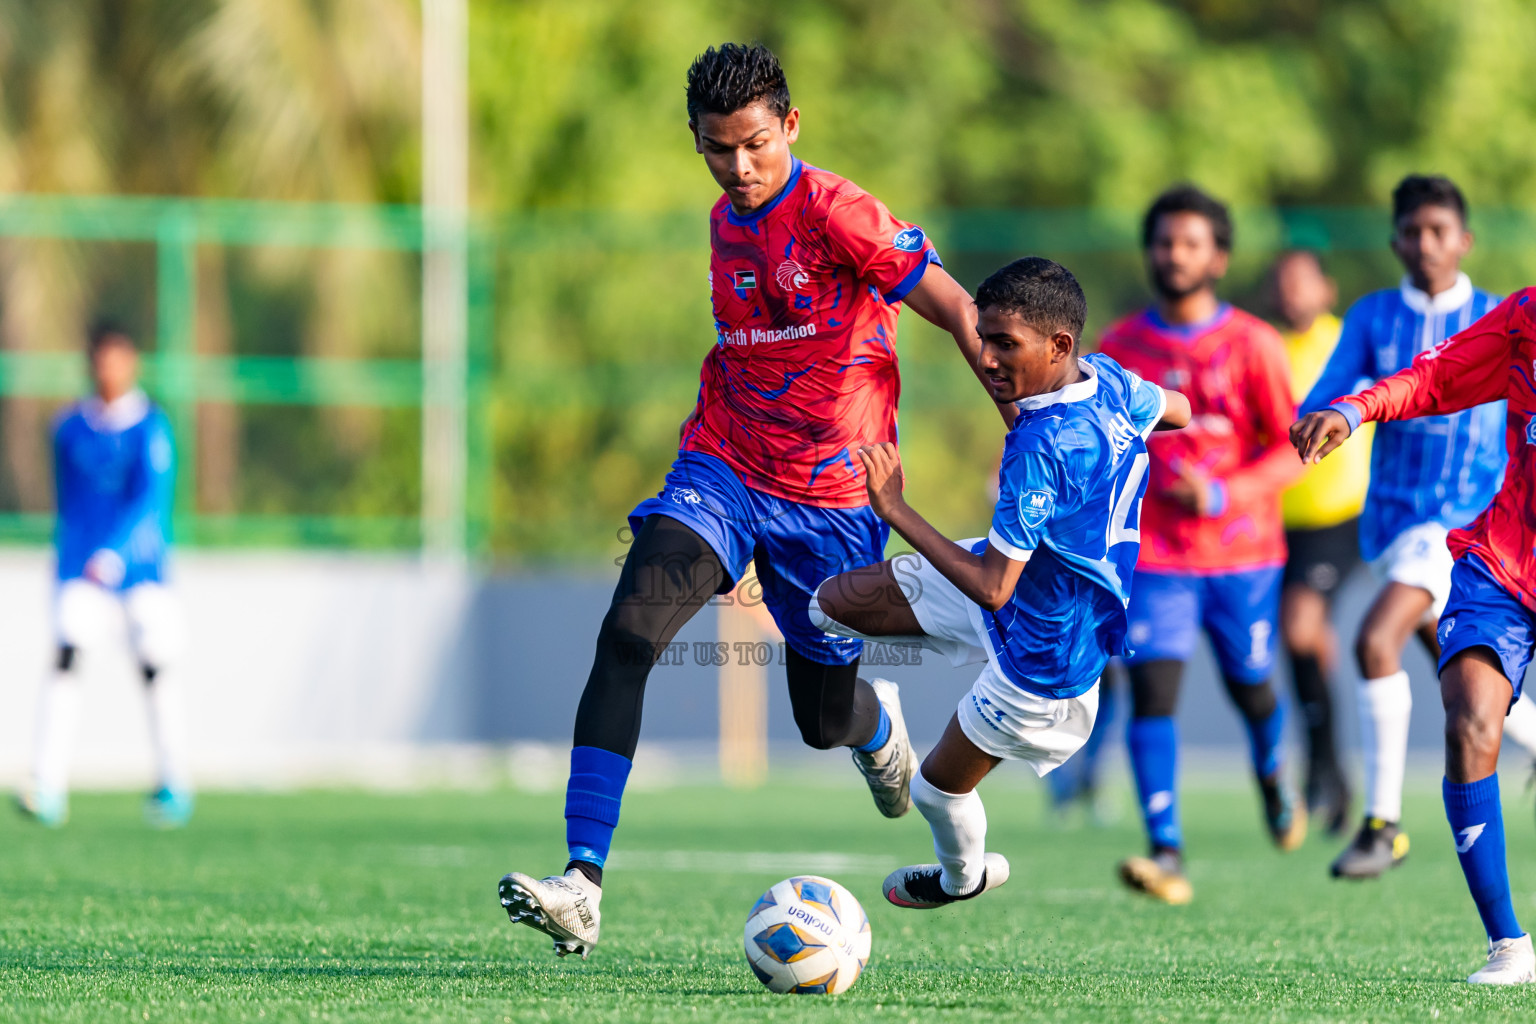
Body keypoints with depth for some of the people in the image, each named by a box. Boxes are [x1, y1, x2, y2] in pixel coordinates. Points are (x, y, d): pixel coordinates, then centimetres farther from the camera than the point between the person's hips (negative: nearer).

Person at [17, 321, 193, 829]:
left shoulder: (150, 427, -5)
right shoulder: (69, 428, 7)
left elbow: (151, 500, -15)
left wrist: (113, 556, -26)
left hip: (139, 565, -2)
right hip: (81, 568, 2)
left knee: (156, 666, -1)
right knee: (66, 656, -16)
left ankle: (173, 783, 17)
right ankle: (48, 786, -22)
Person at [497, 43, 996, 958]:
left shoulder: (835, 212, -14)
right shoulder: (727, 222, 8)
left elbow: (958, 311, -14)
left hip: (830, 497, -4)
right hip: (724, 471, 4)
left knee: (826, 723, 10)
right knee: (630, 632, -22)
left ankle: (880, 726, 54)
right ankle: (582, 887, -27)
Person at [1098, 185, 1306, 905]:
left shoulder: (1252, 345, -4)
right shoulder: (1121, 347, 3)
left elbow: (1294, 448, -6)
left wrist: (1222, 495, -20)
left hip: (1243, 553, 0)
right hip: (1155, 554, 1)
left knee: (1250, 686, 13)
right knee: (1152, 689, -15)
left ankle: (1272, 776, 49)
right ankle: (1166, 854, -21)